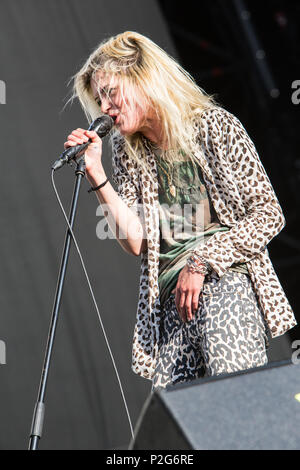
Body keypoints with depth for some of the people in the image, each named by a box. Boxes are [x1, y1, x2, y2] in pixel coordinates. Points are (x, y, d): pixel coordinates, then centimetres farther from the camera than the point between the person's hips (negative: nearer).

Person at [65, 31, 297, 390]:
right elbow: (136, 243, 4)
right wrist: (96, 174, -3)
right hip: (170, 298, 4)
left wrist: (202, 261, -11)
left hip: (228, 279, -4)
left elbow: (269, 215, -3)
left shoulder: (215, 126, -1)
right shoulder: (128, 152, 12)